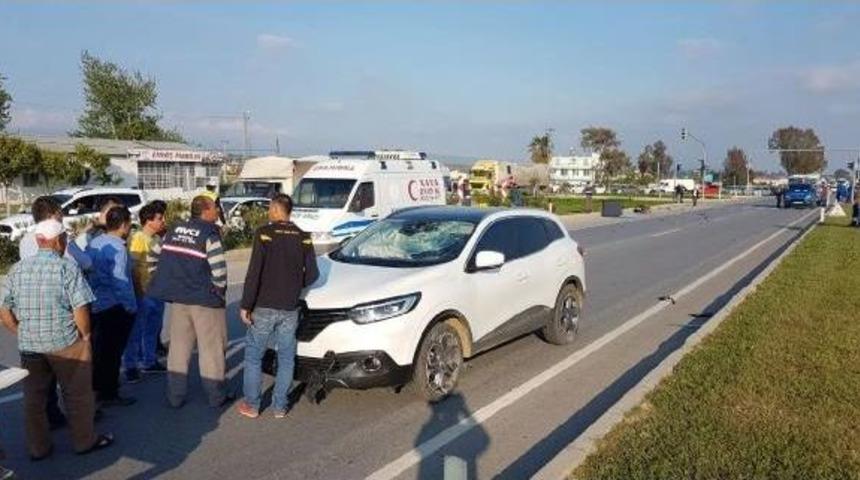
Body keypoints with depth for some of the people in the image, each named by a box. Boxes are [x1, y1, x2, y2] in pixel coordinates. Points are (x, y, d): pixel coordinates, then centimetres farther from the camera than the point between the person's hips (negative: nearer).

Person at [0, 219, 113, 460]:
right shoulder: (67, 266, -13)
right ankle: (85, 441, 24)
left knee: (34, 397, 16)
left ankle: (38, 447, 27)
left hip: (28, 347, 5)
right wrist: (85, 334, -4)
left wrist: (23, 334, 13)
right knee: (77, 394, 11)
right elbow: (80, 308, -17)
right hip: (65, 344, -5)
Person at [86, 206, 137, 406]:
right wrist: (131, 307, -13)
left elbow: (87, 271, 13)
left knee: (98, 350, 19)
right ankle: (108, 394, 10)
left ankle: (97, 387, 32)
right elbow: (121, 281, -21)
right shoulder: (117, 248, -19)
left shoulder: (92, 244, 6)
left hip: (94, 305, 8)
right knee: (112, 351, 2)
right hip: (115, 307, -8)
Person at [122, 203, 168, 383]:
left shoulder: (157, 238, 11)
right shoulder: (137, 238, -14)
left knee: (153, 329, 17)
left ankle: (149, 361, 30)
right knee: (137, 330, 0)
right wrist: (139, 290, -20)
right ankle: (130, 366, 9)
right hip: (143, 292, -8)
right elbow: (134, 266, -18)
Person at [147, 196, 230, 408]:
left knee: (178, 347, 14)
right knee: (211, 348, 6)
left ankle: (175, 396, 21)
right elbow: (219, 269, -23)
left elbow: (154, 256, 14)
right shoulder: (209, 235, -14)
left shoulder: (174, 231, 8)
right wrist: (219, 289, -5)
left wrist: (169, 283, 17)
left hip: (178, 299, 6)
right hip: (205, 301, -6)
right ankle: (216, 396, 16)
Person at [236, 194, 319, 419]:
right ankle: (280, 405, 17)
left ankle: (251, 405, 14)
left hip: (264, 307, -4)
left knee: (253, 355, 10)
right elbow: (312, 274, 4)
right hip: (290, 308, 4)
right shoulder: (303, 237, 3)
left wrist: (245, 305, -11)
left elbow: (254, 272, -15)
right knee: (286, 358, 12)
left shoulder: (265, 233, -10)